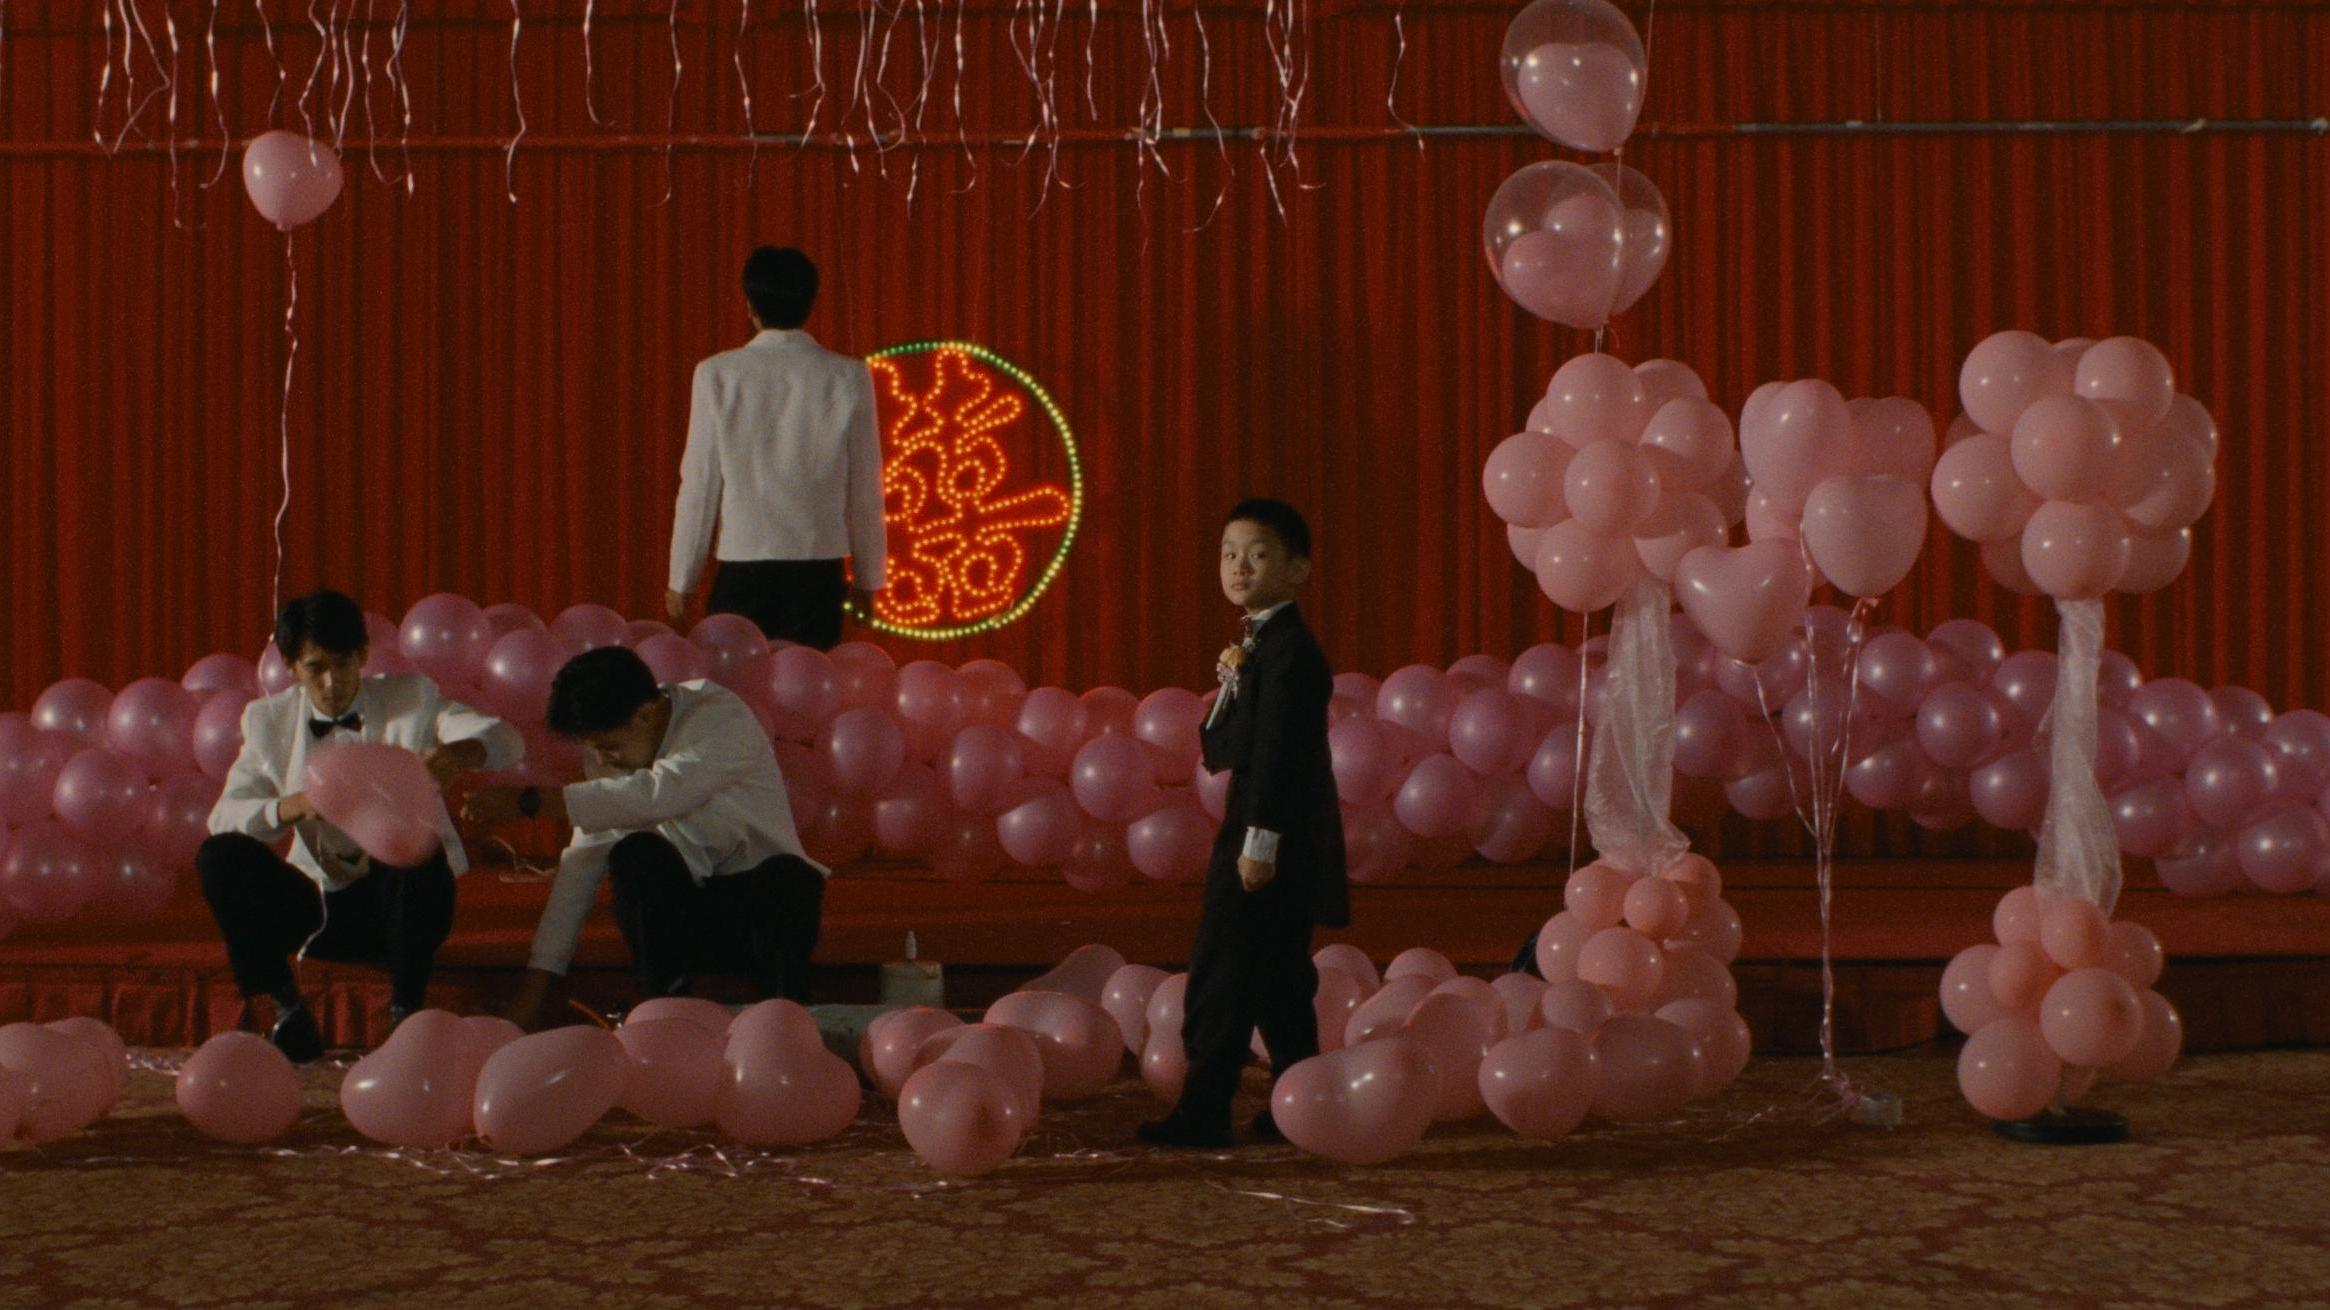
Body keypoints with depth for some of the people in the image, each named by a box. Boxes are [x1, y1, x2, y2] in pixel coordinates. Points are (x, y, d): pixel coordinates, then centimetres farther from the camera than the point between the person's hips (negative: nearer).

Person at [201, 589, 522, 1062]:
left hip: (403, 899, -2)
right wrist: (292, 806, -27)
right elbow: (224, 817, -6)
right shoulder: (269, 721, 4)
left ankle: (405, 1012, -19)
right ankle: (288, 1013, -12)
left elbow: (506, 740, -12)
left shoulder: (412, 698, 0)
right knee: (218, 857, -20)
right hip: (322, 909, 2)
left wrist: (459, 752, -36)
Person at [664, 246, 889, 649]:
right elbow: (864, 490, 3)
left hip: (742, 565, -1)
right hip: (818, 570, 1)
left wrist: (681, 579, 8)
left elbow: (699, 485, -1)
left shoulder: (718, 375, -4)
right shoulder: (848, 378, -2)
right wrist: (868, 578, 14)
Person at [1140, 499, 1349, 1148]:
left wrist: (1259, 841, -24)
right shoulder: (1266, 644, 16)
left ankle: (1204, 1110, -7)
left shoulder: (1288, 650, -16)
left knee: (1222, 969, -9)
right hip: (1267, 839, 10)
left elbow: (1278, 751, -21)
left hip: (1276, 838, -10)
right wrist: (1233, 685, -1)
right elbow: (1226, 748, 16)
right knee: (1278, 981, 14)